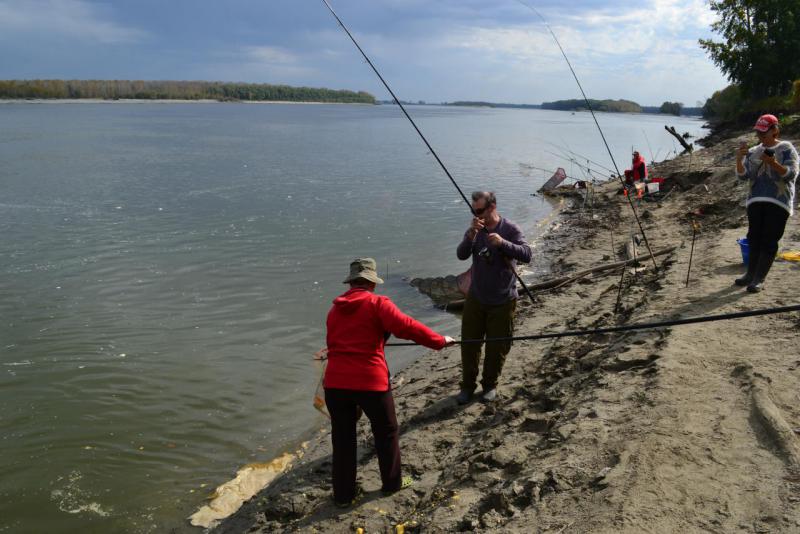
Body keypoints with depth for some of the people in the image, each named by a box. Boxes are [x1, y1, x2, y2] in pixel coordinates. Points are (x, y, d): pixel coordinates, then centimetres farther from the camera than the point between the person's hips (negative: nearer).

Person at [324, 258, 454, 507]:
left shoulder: (335, 309, 12)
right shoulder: (377, 303, -5)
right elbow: (406, 327, -16)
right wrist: (439, 341, -9)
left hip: (335, 382, 5)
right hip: (370, 382, -4)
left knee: (342, 438, 15)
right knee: (387, 432, 18)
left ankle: (343, 494, 24)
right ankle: (392, 483, 31)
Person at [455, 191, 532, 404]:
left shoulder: (510, 229, -10)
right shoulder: (474, 230, -1)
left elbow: (526, 255, -21)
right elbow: (461, 255, -15)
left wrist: (503, 243, -35)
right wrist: (471, 235, -32)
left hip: (503, 301, -2)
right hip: (476, 298, 3)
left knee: (497, 347, 9)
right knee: (469, 343, 6)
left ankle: (490, 385, 29)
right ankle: (468, 385, 23)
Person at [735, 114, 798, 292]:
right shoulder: (753, 152, 13)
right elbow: (743, 175, 4)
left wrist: (774, 164, -27)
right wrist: (739, 159, -15)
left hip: (778, 202, -5)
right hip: (755, 201, 5)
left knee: (769, 240, -6)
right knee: (754, 239, 7)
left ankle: (759, 279, -6)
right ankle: (751, 274, 15)